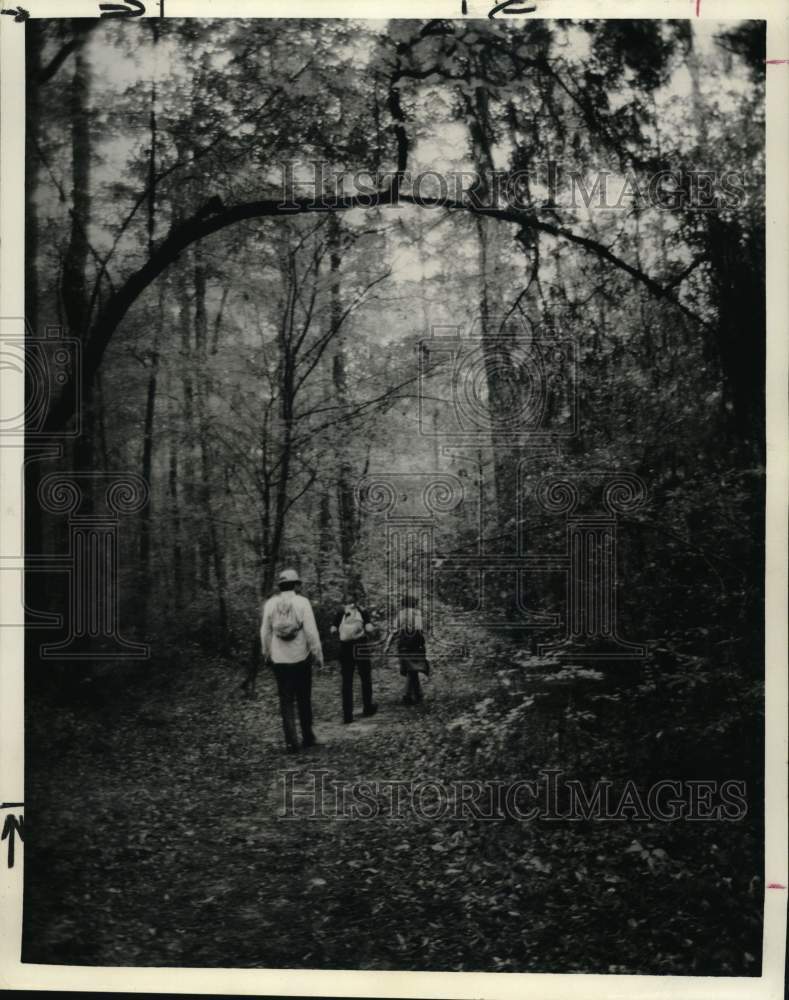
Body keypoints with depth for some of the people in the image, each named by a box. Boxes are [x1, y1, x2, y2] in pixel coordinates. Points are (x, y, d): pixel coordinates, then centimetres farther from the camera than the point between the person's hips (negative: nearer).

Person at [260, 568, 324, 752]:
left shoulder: (270, 604, 0)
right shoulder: (302, 602, -8)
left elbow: (265, 632, 5)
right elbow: (311, 631, -10)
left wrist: (267, 653, 18)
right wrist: (318, 654, -3)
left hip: (279, 659, 2)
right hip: (301, 657, -1)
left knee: (286, 701, 6)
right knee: (304, 700, 13)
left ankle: (291, 741, 1)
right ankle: (307, 737, 19)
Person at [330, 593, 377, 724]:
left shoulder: (340, 613, 3)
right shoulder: (362, 612, -1)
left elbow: (333, 631, -4)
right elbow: (369, 629, -12)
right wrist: (368, 634, 9)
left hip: (345, 648, 1)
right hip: (360, 647, -1)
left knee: (347, 681, 4)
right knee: (365, 679, 16)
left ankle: (347, 714, 1)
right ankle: (367, 707, 28)